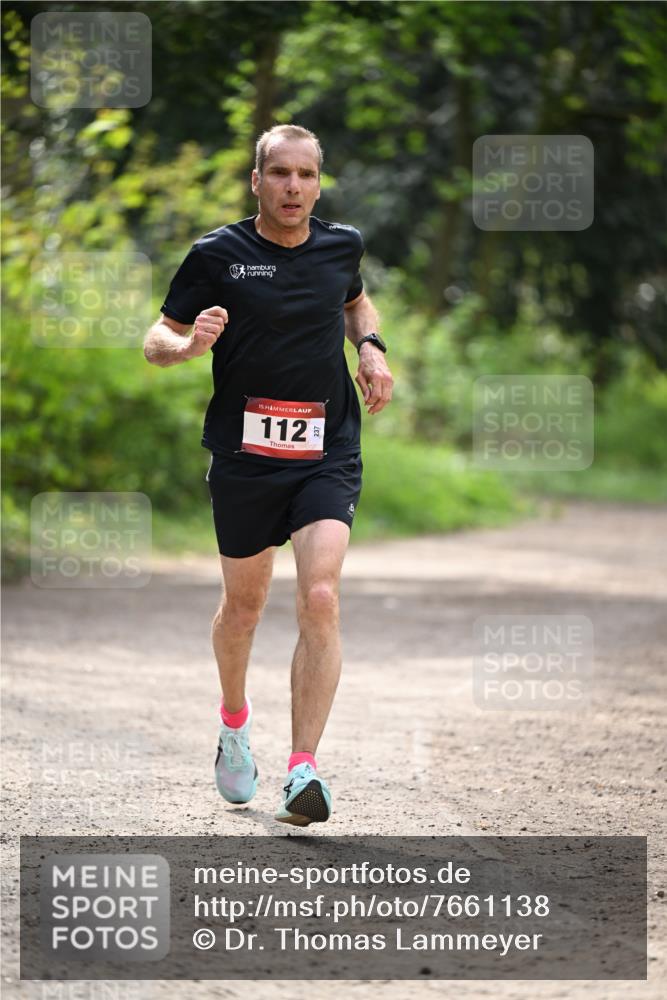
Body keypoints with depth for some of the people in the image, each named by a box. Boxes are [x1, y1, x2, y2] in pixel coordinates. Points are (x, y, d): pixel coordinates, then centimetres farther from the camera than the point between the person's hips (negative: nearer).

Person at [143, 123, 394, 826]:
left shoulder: (341, 246, 6)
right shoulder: (218, 255, -3)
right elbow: (157, 340, 0)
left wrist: (370, 346, 9)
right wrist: (190, 343, -23)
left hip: (327, 455, 1)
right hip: (244, 456, -1)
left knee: (320, 598, -17)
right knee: (244, 602, 14)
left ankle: (303, 771, -18)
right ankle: (234, 723, 43)